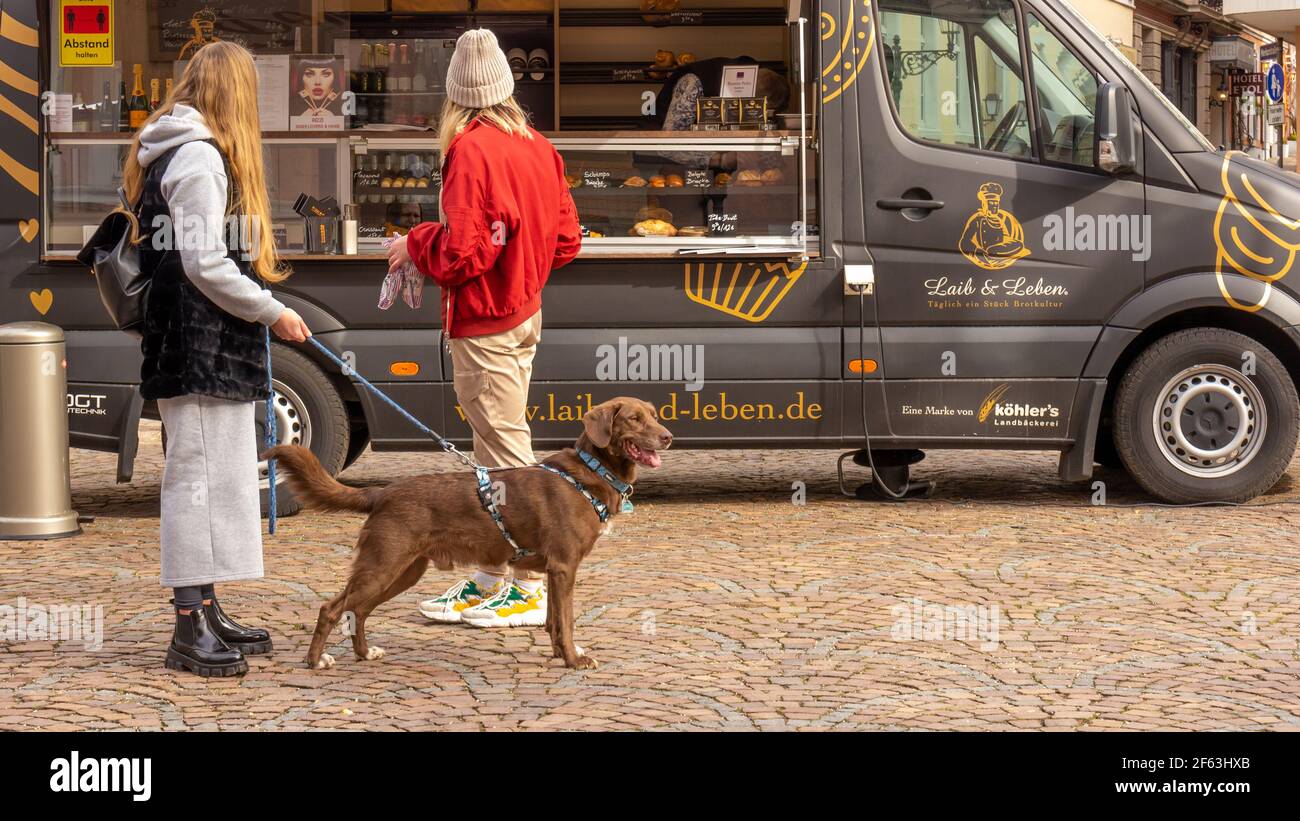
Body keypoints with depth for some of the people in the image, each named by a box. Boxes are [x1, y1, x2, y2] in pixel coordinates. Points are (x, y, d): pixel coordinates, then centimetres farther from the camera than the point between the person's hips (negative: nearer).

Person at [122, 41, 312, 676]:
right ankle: (190, 630, -6)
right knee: (199, 475, -8)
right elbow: (204, 264, -19)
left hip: (206, 348, 11)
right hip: (201, 347, -11)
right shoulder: (201, 158, -14)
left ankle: (206, 612, 22)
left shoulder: (171, 152, 18)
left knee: (217, 476, 15)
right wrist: (272, 312, -11)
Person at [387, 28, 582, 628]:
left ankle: (529, 590, 1)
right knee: (494, 455, 16)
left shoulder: (471, 151, -17)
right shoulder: (537, 147, 8)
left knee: (507, 454, -3)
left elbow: (461, 255, -21)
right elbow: (565, 240, 11)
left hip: (484, 326, -9)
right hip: (524, 313, 9)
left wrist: (414, 245, -3)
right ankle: (490, 582, 24)